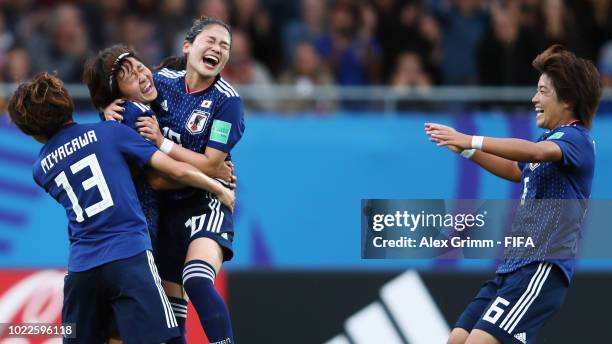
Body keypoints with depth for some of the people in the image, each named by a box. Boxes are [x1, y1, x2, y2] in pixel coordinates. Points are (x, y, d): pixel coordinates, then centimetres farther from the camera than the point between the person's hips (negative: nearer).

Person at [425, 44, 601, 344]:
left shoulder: (576, 139, -9)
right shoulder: (552, 139, 21)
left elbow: (534, 152, -31)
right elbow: (516, 171, 41)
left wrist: (472, 141, -38)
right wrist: (465, 149, 29)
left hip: (542, 268, -10)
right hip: (510, 268, 10)